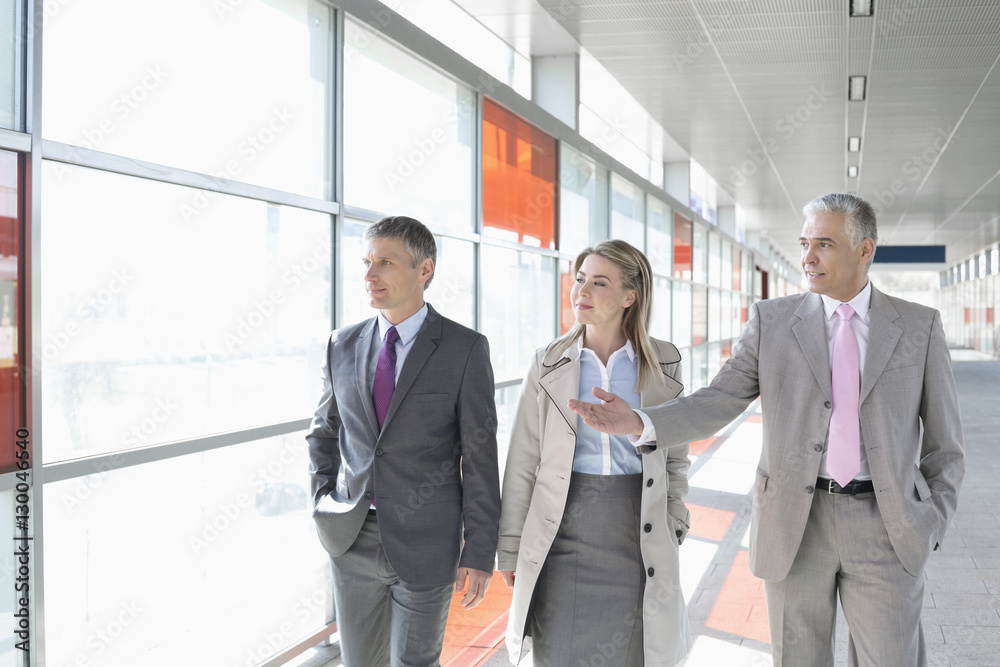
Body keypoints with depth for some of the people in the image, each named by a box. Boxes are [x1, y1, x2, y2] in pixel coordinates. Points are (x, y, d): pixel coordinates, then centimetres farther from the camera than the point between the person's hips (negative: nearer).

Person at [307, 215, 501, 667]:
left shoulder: (465, 349, -9)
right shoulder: (343, 346, 4)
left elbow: (480, 455, -8)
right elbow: (324, 431, 17)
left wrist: (480, 552, -9)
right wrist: (322, 504, 5)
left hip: (425, 544, -4)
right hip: (352, 540, 4)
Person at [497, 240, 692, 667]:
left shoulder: (663, 363, 1)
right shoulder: (549, 364, -1)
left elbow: (675, 458, 8)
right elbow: (523, 462, 1)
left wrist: (674, 533, 5)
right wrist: (510, 548, 1)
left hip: (636, 528, 0)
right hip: (564, 526, 0)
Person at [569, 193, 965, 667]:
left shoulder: (920, 327, 3)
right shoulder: (772, 320, 3)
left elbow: (943, 443, 7)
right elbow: (718, 403, -3)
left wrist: (928, 531, -1)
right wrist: (639, 423, -20)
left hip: (884, 526, 0)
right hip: (794, 523, 1)